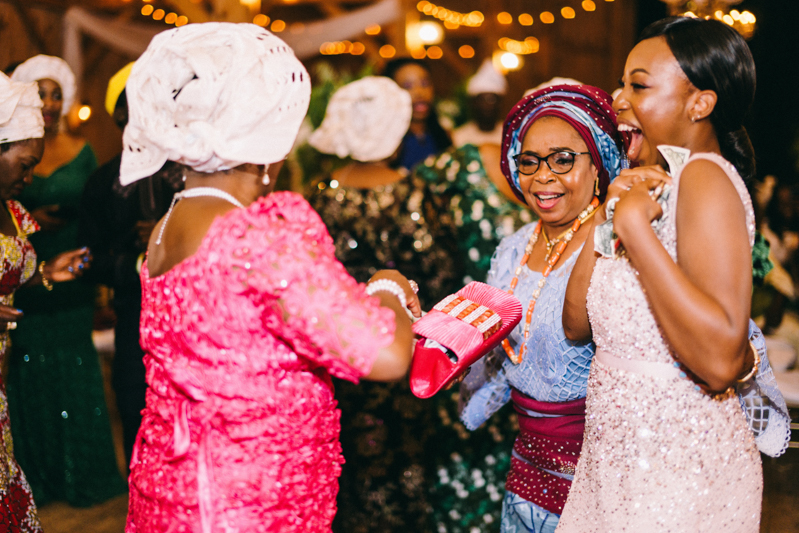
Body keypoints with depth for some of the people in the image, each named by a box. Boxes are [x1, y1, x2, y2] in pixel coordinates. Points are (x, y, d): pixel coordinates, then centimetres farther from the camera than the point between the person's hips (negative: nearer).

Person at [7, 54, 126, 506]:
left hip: (71, 278, 1)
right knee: (30, 371, 4)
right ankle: (34, 474, 17)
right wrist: (30, 219, -13)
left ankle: (82, 474, 19)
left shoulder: (82, 152, 5)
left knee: (74, 368, 6)